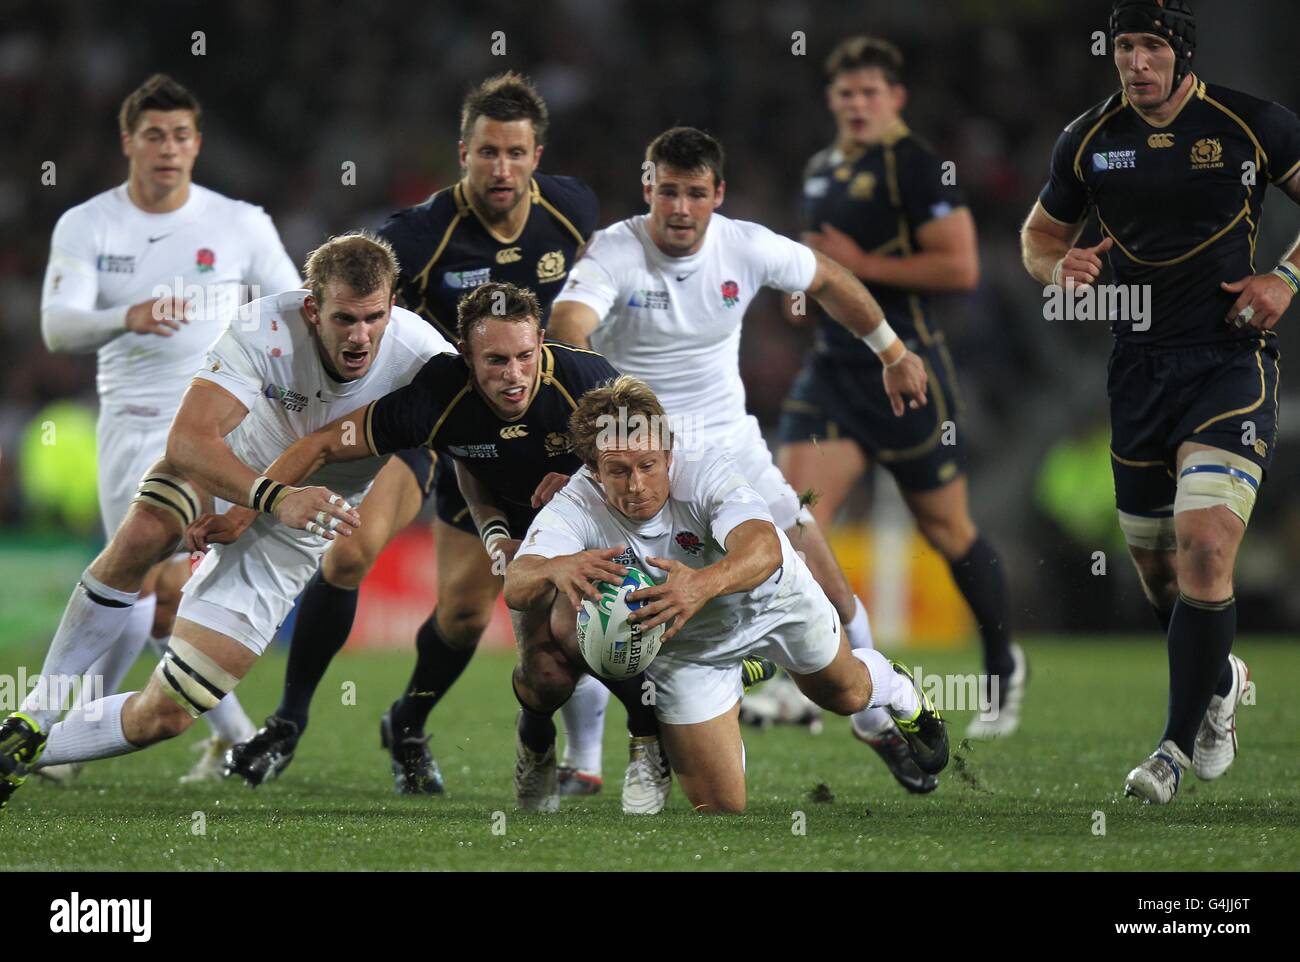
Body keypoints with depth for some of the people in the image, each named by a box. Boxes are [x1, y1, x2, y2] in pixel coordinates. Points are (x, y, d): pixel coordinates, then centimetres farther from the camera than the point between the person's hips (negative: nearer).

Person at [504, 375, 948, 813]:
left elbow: (764, 547, -54)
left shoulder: (707, 471, -37)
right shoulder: (575, 509, -34)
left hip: (772, 598, 0)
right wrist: (558, 569, -74)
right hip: (682, 643, 0)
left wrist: (704, 583, -77)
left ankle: (895, 688, 64)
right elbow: (515, 587, -49)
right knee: (720, 806, 3)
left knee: (844, 695, 23)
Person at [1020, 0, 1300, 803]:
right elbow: (1040, 235, 17)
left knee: (1204, 547, -19)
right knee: (1156, 562, 11)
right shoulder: (1089, 140, 4)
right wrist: (1060, 266, -5)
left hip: (1232, 357, -4)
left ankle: (1180, 744, -9)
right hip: (1140, 366, 4)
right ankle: (1219, 680, 42)